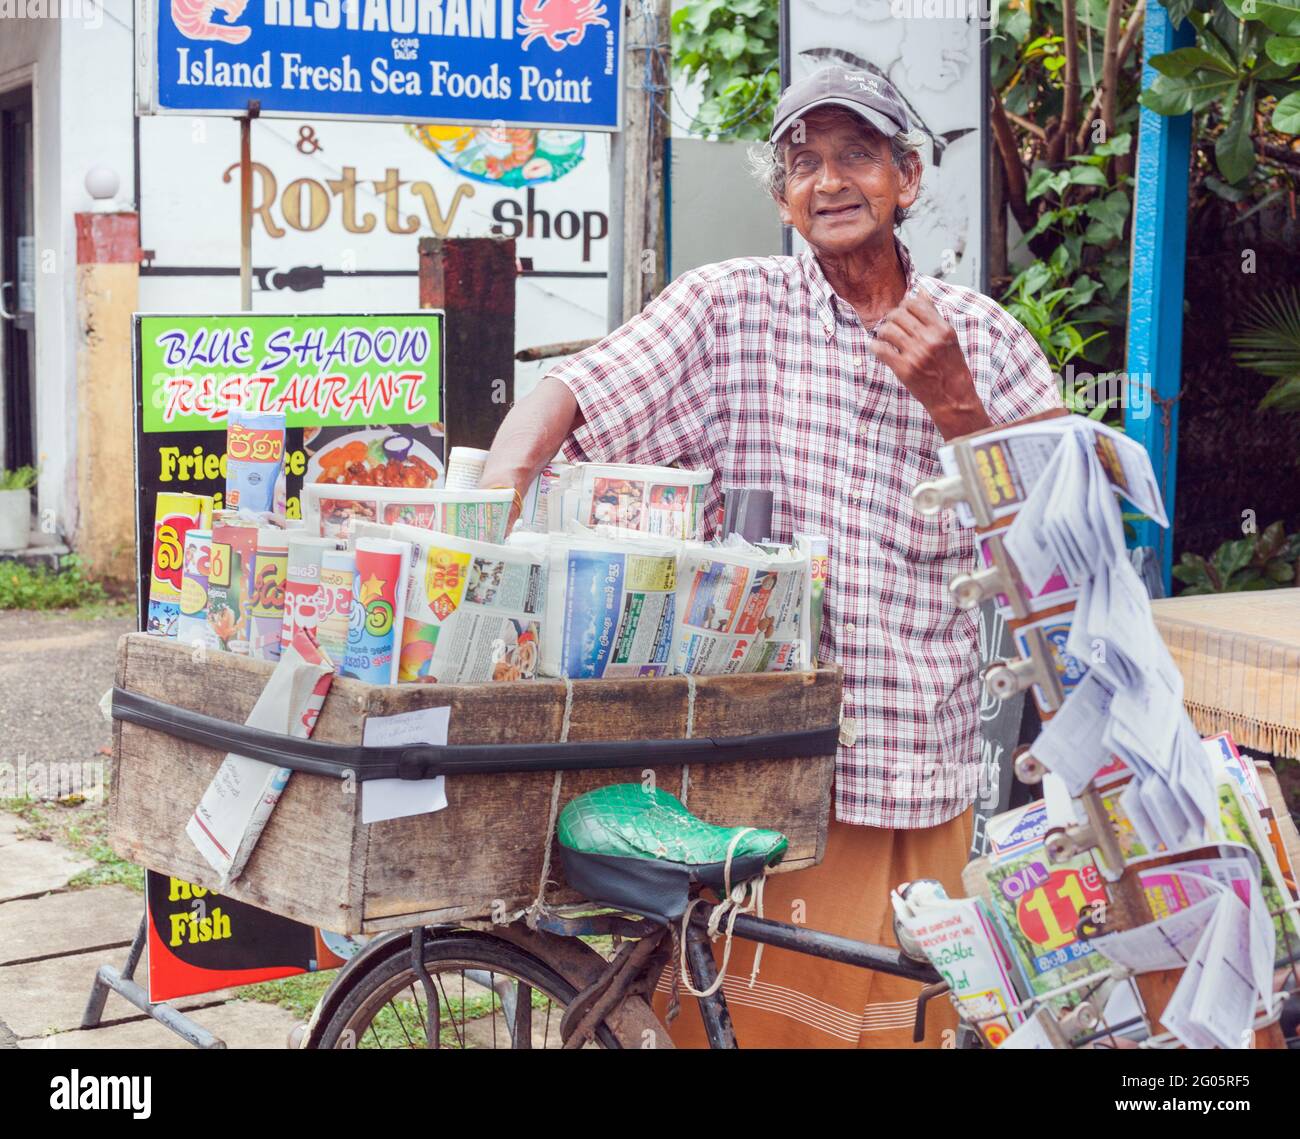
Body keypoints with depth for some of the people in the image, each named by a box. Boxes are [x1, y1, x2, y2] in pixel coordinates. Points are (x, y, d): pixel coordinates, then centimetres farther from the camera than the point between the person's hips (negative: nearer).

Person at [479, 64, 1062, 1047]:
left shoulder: (982, 337, 7)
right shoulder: (731, 309, 1)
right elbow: (563, 397, -8)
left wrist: (953, 405, -9)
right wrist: (495, 503, -28)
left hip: (923, 762, 2)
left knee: (901, 1011, 10)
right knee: (749, 1010, 1)